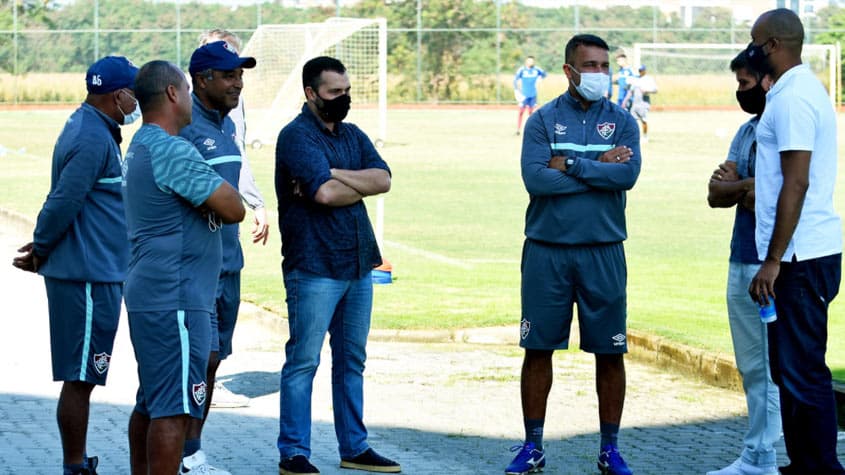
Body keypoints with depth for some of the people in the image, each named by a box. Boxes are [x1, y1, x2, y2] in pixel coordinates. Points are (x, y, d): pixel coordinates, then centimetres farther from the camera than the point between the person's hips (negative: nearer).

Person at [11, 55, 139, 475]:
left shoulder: (95, 130, 15)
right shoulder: (92, 140, -18)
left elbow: (64, 203, 19)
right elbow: (63, 203, -20)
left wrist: (41, 249, 13)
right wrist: (40, 250, -7)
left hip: (95, 272, 10)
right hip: (88, 277, -10)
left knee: (81, 377, 15)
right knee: (79, 378, -4)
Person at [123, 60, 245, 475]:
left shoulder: (141, 146, 17)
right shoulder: (171, 150, -17)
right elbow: (233, 209, -17)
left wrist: (212, 205, 2)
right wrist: (220, 192, 2)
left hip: (149, 296, 11)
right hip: (175, 301, -11)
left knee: (151, 404, 16)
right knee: (174, 408, -9)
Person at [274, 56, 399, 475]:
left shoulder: (353, 136, 15)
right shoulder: (296, 136, -9)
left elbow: (383, 180, -2)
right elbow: (325, 193, -21)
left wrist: (333, 175, -13)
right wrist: (362, 184, -3)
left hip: (357, 264, 7)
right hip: (314, 267, -7)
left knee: (351, 361, 13)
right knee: (303, 362, -3)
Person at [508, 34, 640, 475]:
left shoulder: (622, 121, 5)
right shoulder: (543, 121, 2)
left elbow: (628, 174, -12)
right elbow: (535, 178, -13)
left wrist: (570, 164, -12)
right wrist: (598, 167, -11)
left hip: (604, 252, 1)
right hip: (546, 251, 0)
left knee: (610, 353, 4)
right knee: (538, 349, 4)